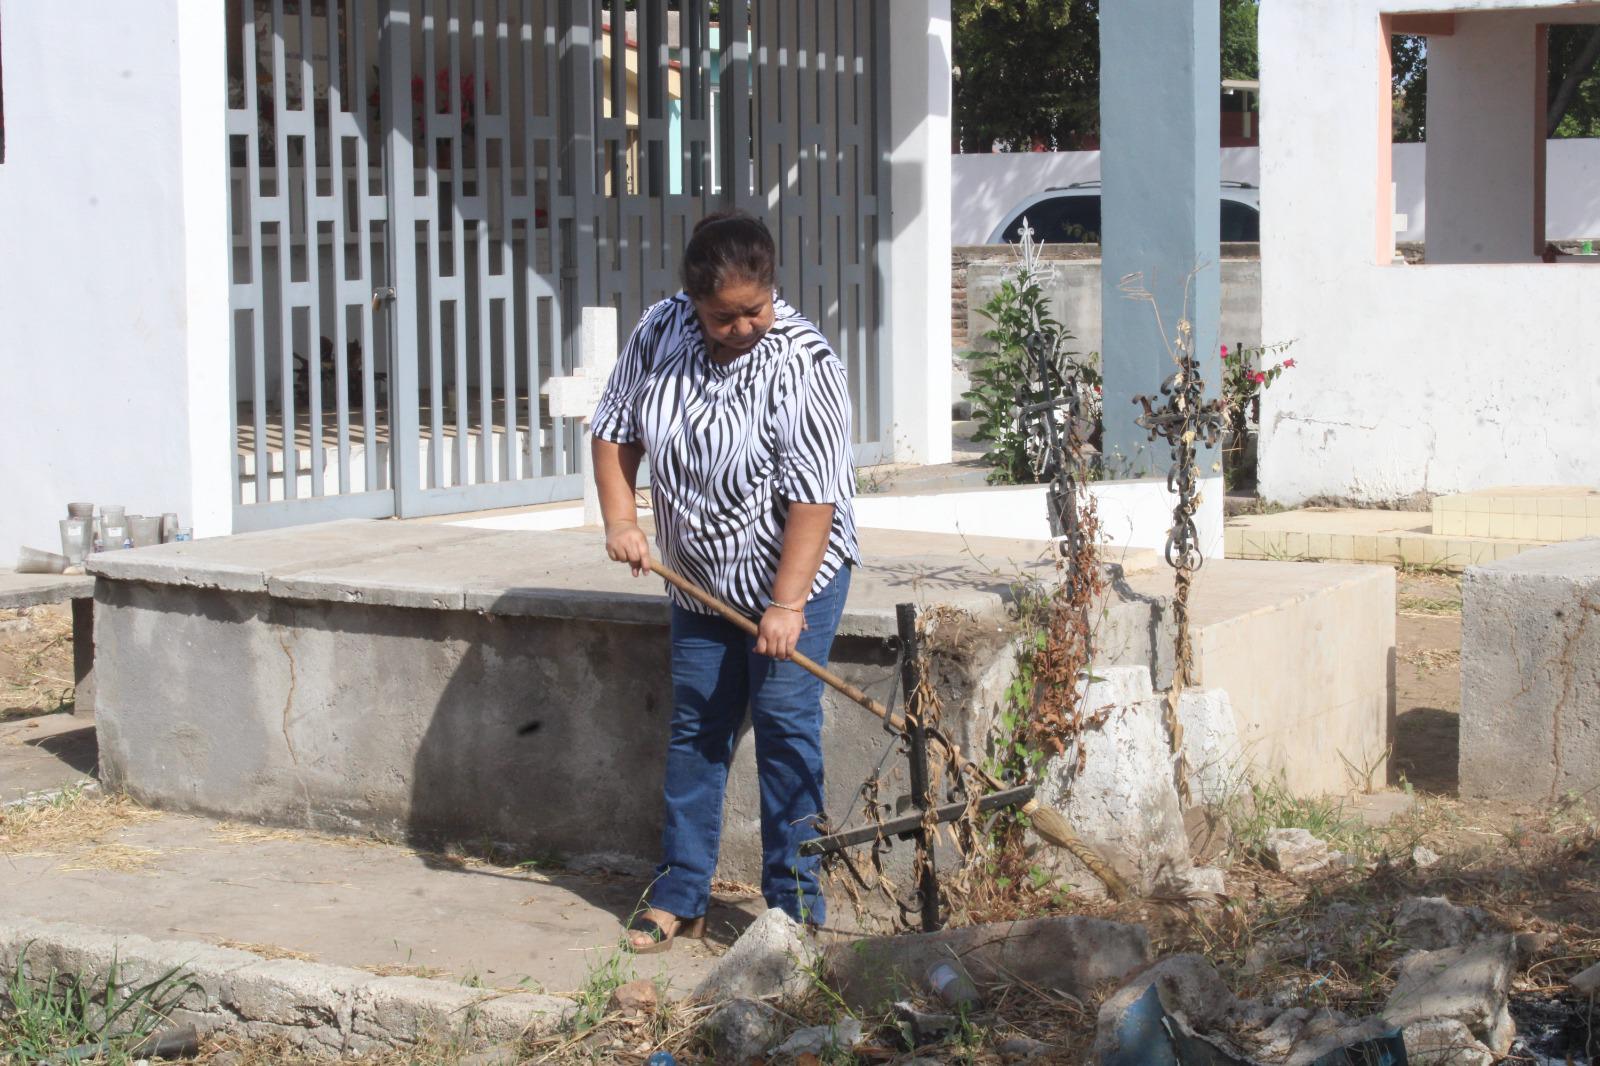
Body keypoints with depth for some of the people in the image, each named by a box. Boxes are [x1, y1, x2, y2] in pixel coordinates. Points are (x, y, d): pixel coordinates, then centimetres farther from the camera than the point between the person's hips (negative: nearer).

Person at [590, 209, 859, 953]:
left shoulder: (802, 362, -22)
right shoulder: (660, 334, -6)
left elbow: (813, 494, -24)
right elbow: (615, 428, 7)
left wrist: (786, 604, -26)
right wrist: (619, 518, -6)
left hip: (796, 574, -5)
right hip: (701, 581, 5)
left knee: (785, 729, -6)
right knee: (694, 729, 10)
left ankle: (795, 907, 2)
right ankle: (679, 899, 19)